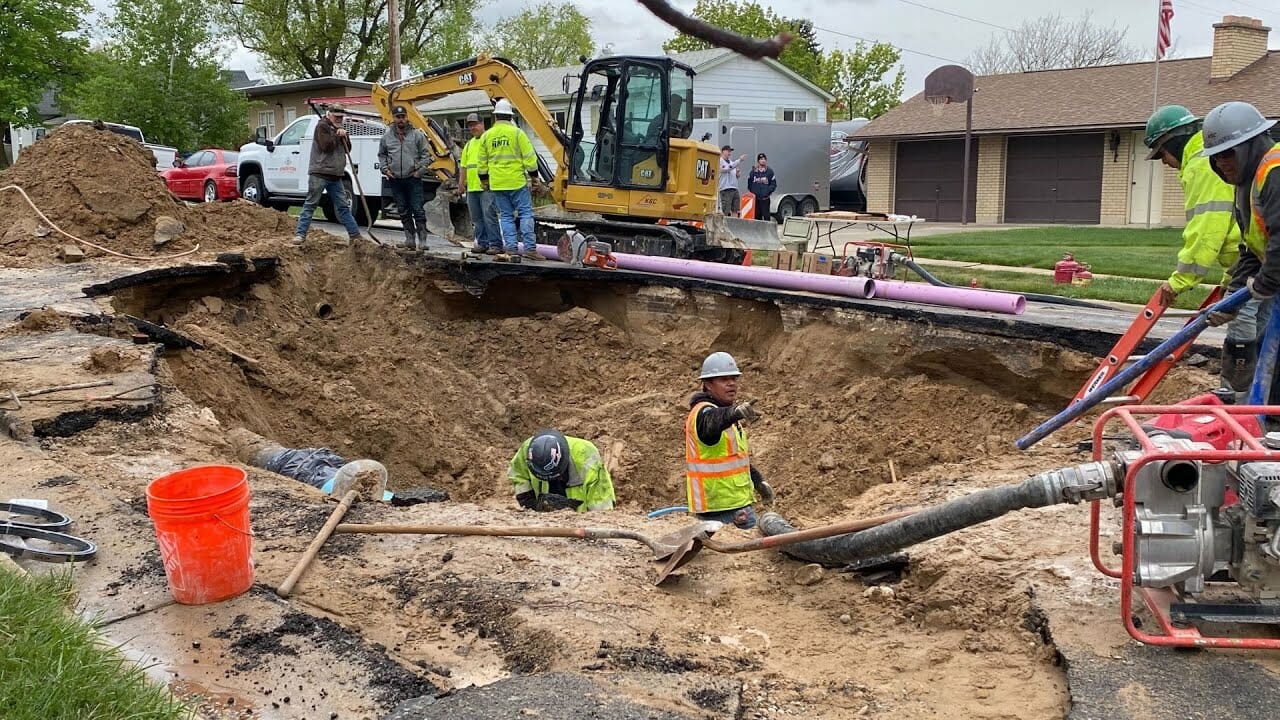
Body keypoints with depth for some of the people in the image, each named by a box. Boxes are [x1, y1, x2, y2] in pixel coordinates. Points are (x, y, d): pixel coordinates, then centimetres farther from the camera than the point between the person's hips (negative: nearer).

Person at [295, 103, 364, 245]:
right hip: (319, 174, -7)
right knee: (310, 204, -5)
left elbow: (347, 149, 16)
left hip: (335, 175, 7)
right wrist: (337, 136, -8)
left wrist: (345, 137, -1)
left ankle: (355, 235, 11)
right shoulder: (322, 126, -5)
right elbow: (326, 146, -18)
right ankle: (300, 234, -4)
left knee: (343, 206, 9)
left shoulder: (338, 128, 19)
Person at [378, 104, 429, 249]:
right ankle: (410, 239, 15)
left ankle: (422, 240, -5)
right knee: (403, 211, 8)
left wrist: (420, 170, -6)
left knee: (418, 210, -6)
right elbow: (381, 154, 19)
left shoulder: (417, 134, 0)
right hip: (395, 179, 3)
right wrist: (385, 169, 6)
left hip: (413, 178, -3)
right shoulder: (387, 136, 8)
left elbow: (424, 154, 3)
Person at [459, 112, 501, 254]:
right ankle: (482, 243, 15)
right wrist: (462, 182, 17)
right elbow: (464, 165, 25)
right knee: (477, 218, 9)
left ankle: (495, 244, -9)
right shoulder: (469, 144, 21)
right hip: (472, 187, 8)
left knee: (489, 215, -12)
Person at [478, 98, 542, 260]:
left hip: (497, 184, 3)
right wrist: (534, 177, 3)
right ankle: (529, 248, -6)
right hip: (517, 180, -3)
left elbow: (482, 162, 11)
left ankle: (511, 248, 5)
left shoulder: (486, 136, 6)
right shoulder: (517, 133, -5)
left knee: (506, 216, 9)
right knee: (526, 213, 0)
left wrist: (483, 180, 23)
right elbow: (529, 157, -6)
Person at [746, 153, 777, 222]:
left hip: (765, 198, -2)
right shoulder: (753, 171, 8)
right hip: (755, 198, 2)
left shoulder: (769, 171, 3)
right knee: (756, 215, 6)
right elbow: (749, 183, 9)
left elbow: (774, 184, 1)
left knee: (766, 215, -6)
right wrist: (751, 192, 0)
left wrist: (768, 191, -10)